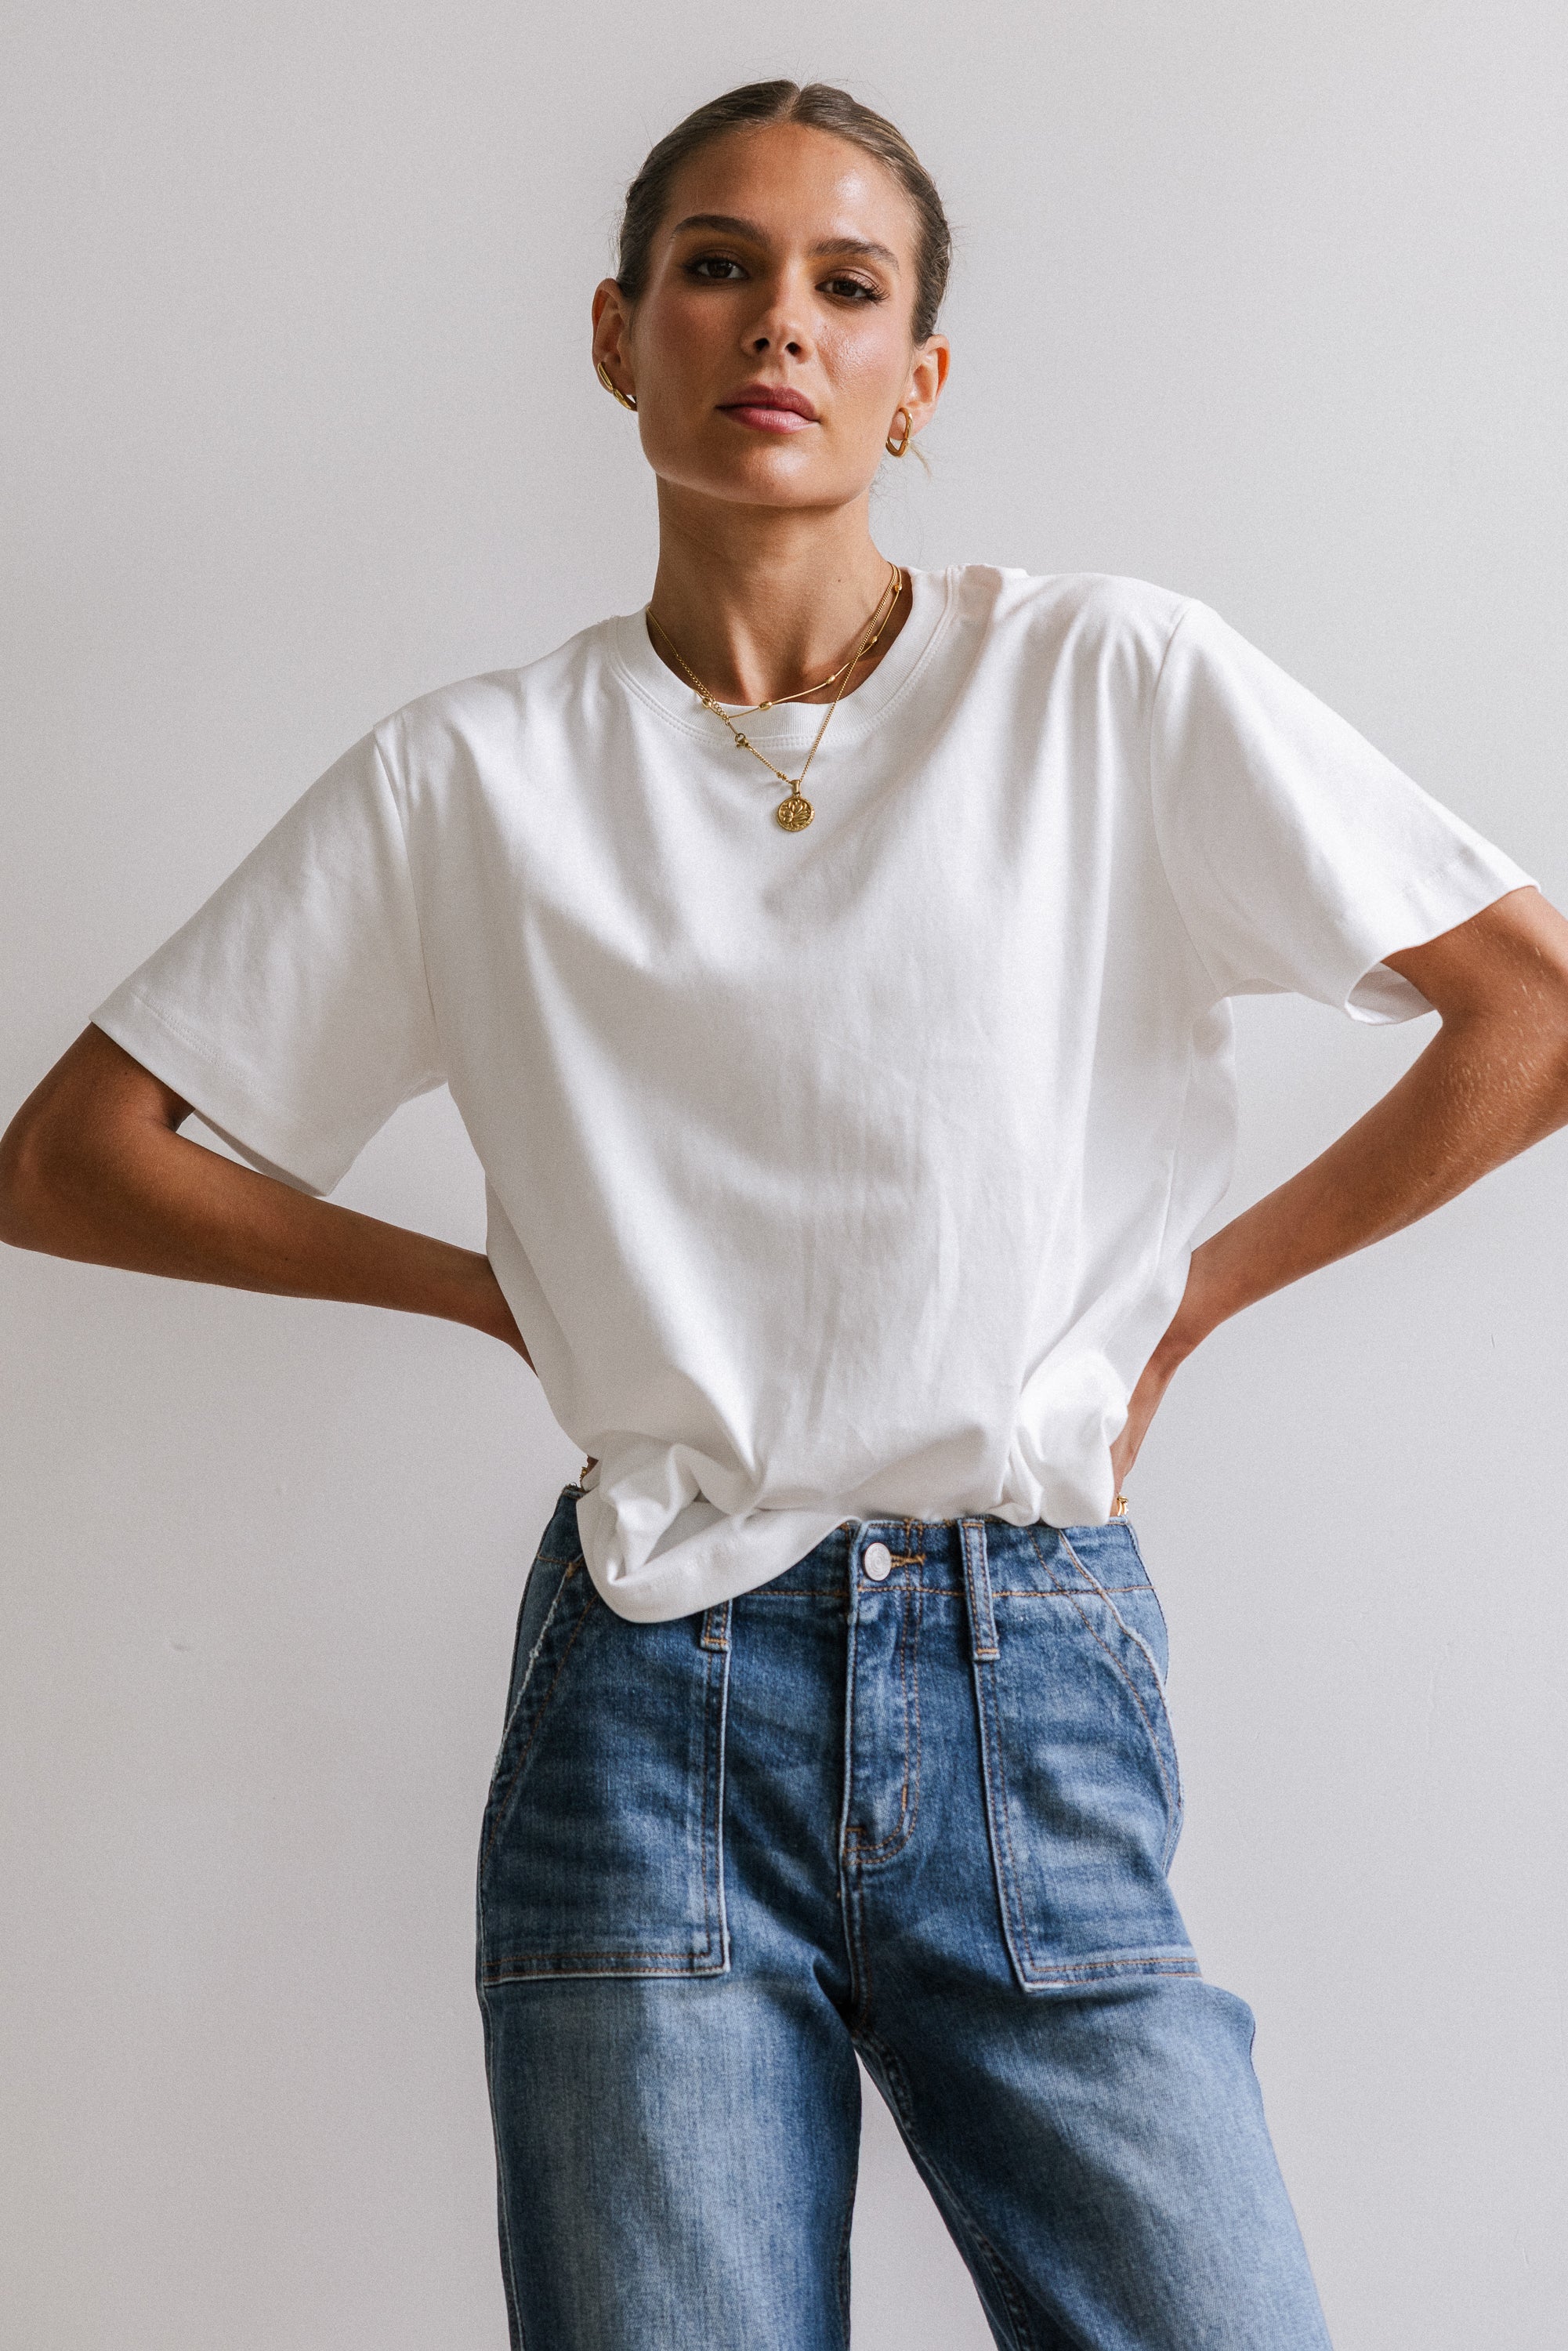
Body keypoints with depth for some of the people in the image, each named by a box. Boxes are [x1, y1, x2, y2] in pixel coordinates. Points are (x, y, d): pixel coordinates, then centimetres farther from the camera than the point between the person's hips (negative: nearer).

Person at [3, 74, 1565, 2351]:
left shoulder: (1115, 685, 1)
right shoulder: (472, 778, 4)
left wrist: (1191, 1298, 4)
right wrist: (508, 1290, 6)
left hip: (1034, 1690, 0)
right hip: (650, 1711, 0)